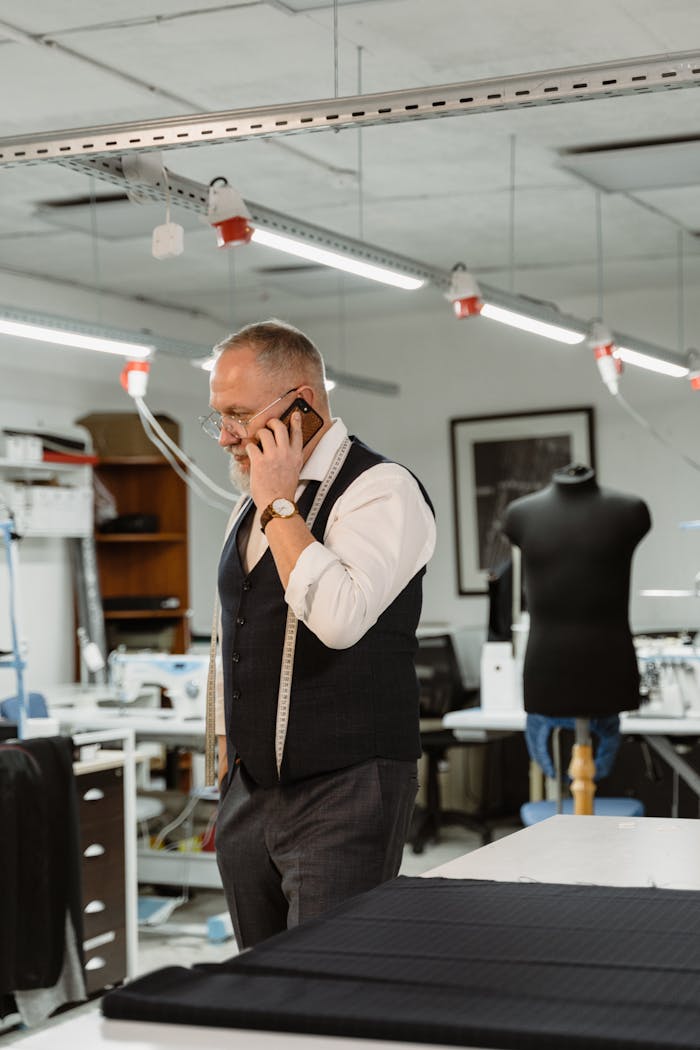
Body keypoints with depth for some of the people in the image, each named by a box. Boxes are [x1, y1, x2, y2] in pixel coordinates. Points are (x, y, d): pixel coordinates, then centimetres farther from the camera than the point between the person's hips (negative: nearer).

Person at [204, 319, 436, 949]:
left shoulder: (382, 490, -11)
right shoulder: (252, 505, 14)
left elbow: (338, 618, -27)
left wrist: (279, 505, -17)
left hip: (344, 795, -8)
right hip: (249, 794, 8)